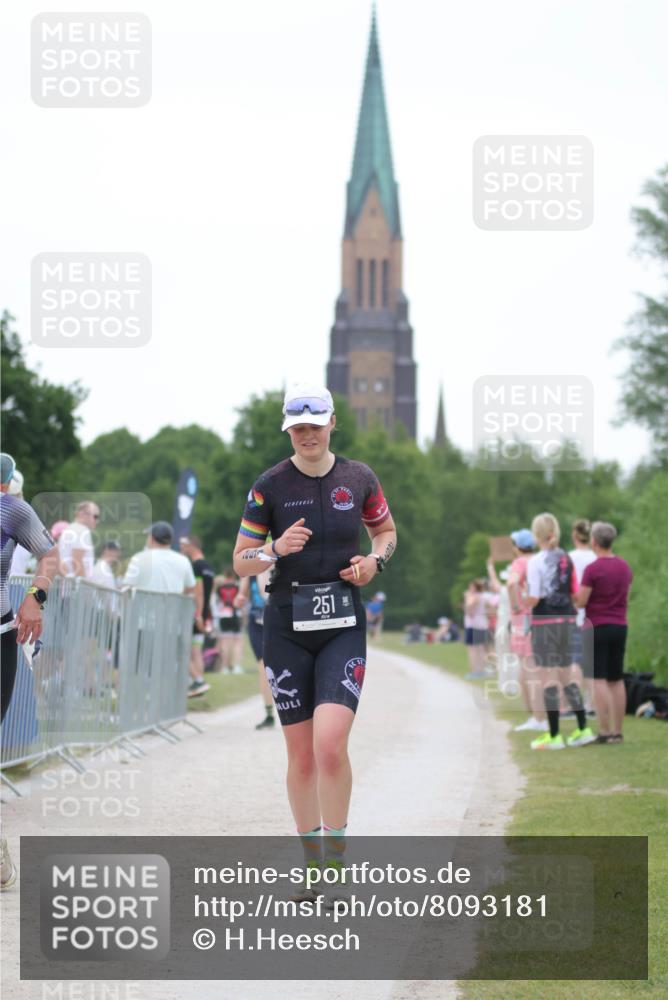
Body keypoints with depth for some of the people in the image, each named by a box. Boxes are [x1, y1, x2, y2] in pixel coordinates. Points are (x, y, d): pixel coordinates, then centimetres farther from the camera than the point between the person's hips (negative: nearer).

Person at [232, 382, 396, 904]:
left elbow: (387, 532, 20)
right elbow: (241, 562, 2)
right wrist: (276, 549, -18)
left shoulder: (359, 478, 3)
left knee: (330, 744, -17)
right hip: (288, 626, 1)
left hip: (343, 625, 0)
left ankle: (336, 863, -5)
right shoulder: (270, 485, -1)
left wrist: (375, 560, -1)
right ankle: (311, 861, 19)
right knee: (301, 755, 4)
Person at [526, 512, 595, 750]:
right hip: (566, 619, 6)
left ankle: (554, 736, -1)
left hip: (544, 621, -6)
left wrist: (520, 606, 2)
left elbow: (533, 598, -16)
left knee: (548, 676, -2)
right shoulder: (566, 559, 7)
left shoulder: (536, 561, -12)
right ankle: (583, 729, 13)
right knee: (566, 675, 16)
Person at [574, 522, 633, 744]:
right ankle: (617, 732, 9)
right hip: (620, 626, 6)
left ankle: (604, 732, -8)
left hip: (597, 627, -6)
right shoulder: (625, 567, 7)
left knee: (598, 679, -4)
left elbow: (580, 601, -12)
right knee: (617, 680, 9)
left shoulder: (592, 569, -15)